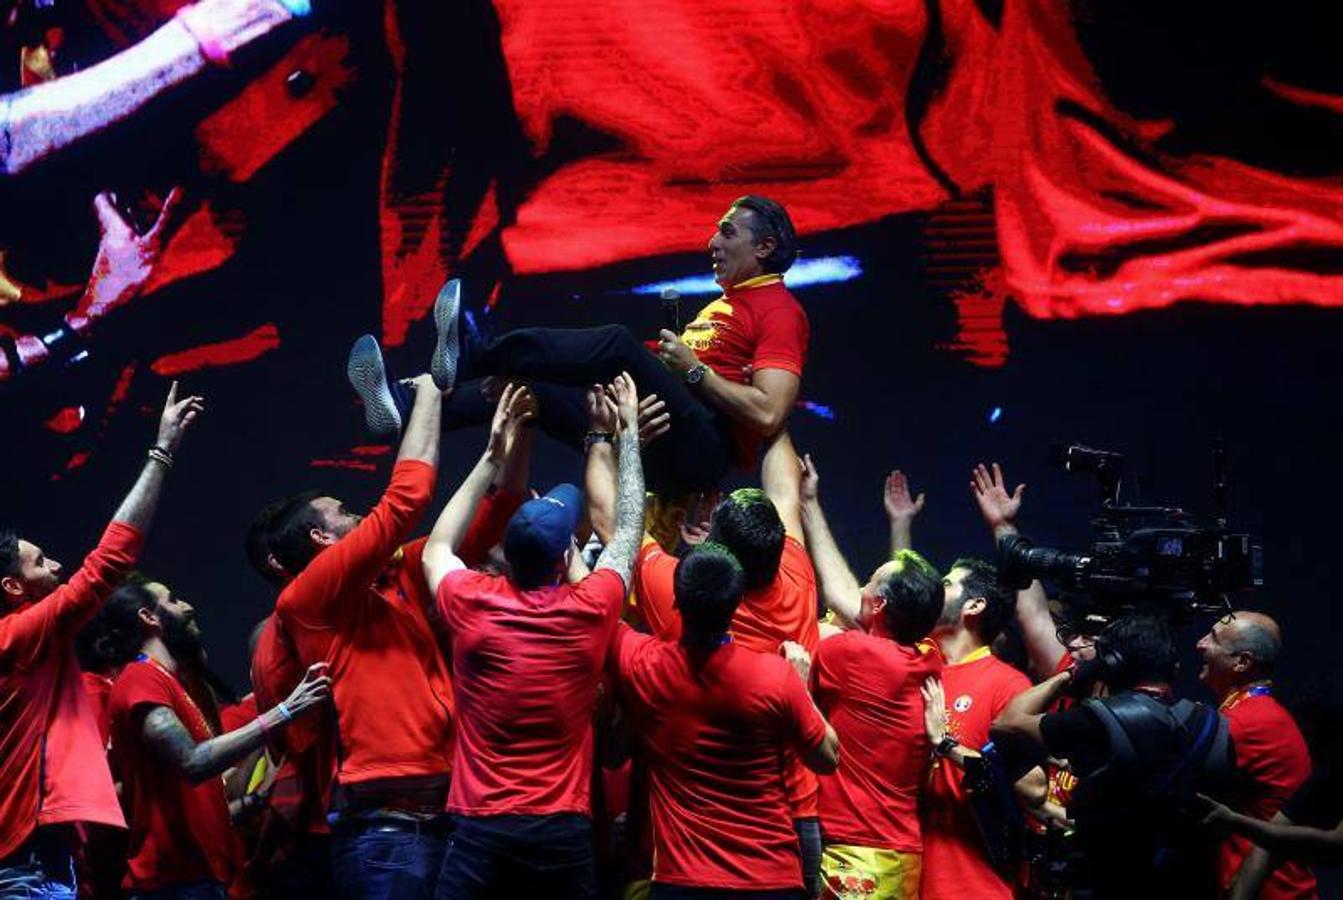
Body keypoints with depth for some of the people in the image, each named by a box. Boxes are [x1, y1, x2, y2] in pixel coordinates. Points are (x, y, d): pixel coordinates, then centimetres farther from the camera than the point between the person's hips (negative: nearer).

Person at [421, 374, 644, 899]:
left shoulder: (473, 608, -3)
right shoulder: (589, 613, -4)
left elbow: (436, 549, 21)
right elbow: (628, 530, 14)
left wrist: (493, 457, 23)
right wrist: (628, 430, 26)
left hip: (478, 832, 0)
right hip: (562, 835, 0)